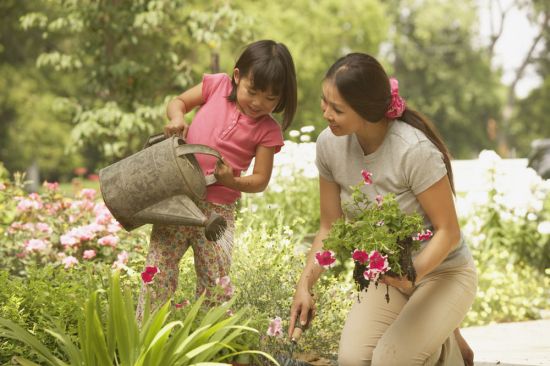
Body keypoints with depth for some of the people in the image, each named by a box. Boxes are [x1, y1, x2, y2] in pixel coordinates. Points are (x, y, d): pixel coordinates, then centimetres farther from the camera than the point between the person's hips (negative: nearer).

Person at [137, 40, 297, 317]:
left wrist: (231, 181, -23)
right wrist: (176, 117, -11)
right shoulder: (217, 85, 0)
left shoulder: (268, 131, -4)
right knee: (159, 268, -3)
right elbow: (178, 102, 12)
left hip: (218, 208, -1)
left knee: (216, 281, 0)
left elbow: (260, 180, -3)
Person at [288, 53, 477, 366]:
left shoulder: (415, 150, -28)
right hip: (387, 274, 5)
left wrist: (410, 275, -35)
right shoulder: (330, 144, -12)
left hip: (441, 271, -5)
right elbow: (330, 228, -1)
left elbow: (448, 232, -19)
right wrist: (305, 284, -14)